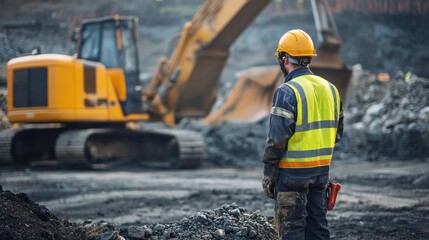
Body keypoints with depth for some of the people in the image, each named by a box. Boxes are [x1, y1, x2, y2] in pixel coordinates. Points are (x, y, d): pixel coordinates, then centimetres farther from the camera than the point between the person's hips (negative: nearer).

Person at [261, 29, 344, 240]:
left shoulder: (287, 91, -15)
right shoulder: (329, 88, 7)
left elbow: (277, 138, -17)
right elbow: (337, 131, 14)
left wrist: (268, 172, -9)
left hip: (293, 172, -7)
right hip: (322, 169, 7)